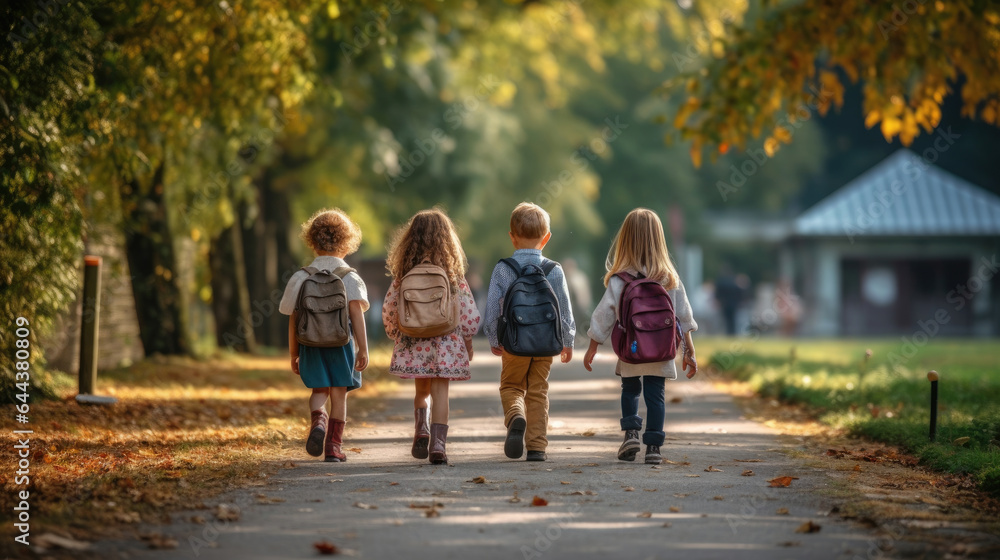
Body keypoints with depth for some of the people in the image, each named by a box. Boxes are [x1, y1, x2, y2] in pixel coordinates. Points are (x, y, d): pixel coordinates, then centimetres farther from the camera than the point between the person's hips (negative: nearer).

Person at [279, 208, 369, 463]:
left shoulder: (302, 277, 2)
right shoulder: (350, 277, -3)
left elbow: (294, 318, 3)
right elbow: (357, 314, -10)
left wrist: (294, 354, 11)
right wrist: (363, 348, -7)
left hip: (311, 342, 2)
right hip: (341, 342, -2)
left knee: (319, 390, 15)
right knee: (339, 394, 7)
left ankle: (318, 419, -16)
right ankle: (333, 446, 6)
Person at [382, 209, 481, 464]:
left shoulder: (404, 273, -2)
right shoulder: (452, 273, -4)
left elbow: (389, 310, 2)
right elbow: (468, 311, -2)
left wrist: (397, 337, 17)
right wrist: (468, 342, 9)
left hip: (413, 343, 1)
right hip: (445, 343, -1)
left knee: (421, 391, 19)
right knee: (440, 392, 2)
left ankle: (421, 432, -1)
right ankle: (437, 445, -7)